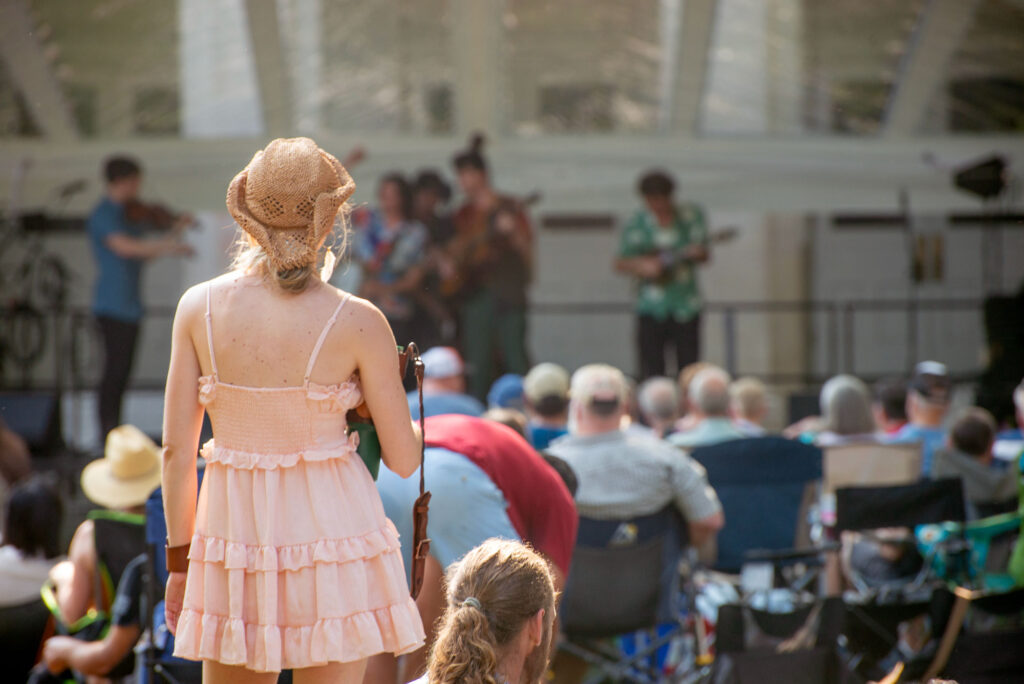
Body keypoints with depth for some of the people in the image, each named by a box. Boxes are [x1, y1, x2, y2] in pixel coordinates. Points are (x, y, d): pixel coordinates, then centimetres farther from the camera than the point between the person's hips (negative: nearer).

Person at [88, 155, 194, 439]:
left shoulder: (128, 215, 18)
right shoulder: (103, 215, -10)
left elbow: (145, 253, 18)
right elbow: (123, 246, -26)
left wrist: (174, 232, 8)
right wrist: (166, 245, -31)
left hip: (129, 306, 9)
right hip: (113, 305, -9)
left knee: (122, 371, 9)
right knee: (115, 369, -11)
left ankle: (113, 430, 13)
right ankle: (107, 434, -10)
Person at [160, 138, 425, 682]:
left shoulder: (199, 308, -4)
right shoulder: (357, 323, -10)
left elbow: (176, 450, 0)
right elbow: (404, 459, -4)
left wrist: (179, 558, 10)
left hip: (232, 532, 2)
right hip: (330, 535, -2)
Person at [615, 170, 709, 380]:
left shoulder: (691, 215, 2)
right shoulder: (638, 224, -1)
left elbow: (704, 255, 4)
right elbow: (620, 264, 4)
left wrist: (697, 254, -19)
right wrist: (640, 265, -15)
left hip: (685, 306, 1)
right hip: (652, 308, -1)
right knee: (651, 372, -4)